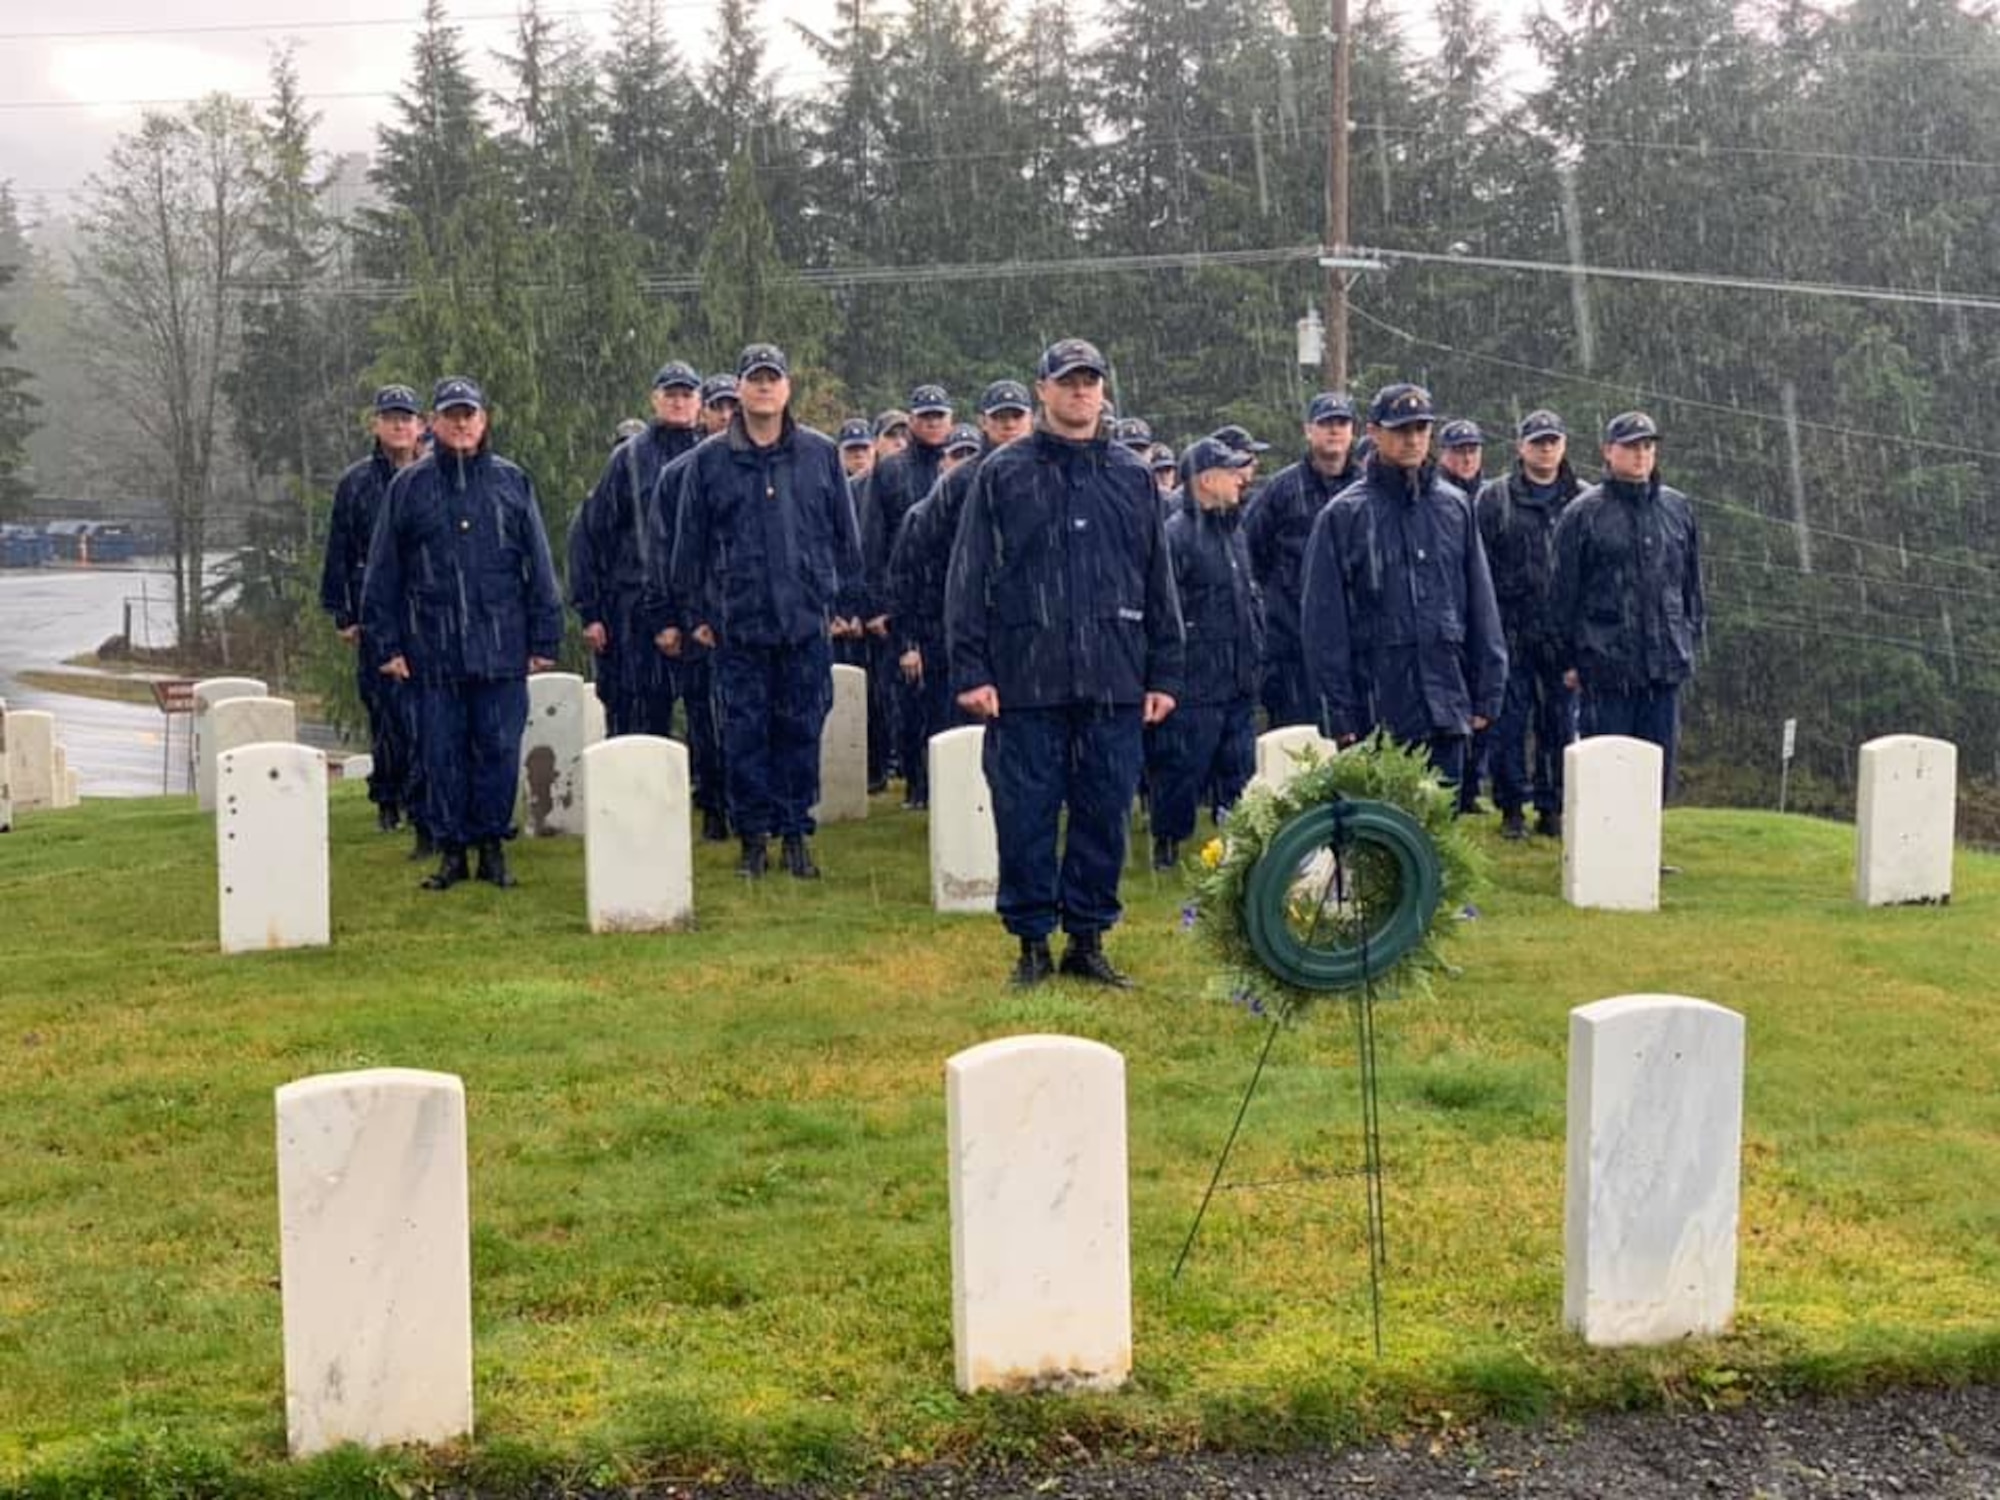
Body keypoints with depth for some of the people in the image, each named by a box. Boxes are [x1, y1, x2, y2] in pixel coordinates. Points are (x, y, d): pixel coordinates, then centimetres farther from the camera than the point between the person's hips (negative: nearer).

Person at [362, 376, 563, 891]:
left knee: (500, 749, 1)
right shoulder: (410, 487, 6)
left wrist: (544, 640, 3)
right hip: (434, 650, 0)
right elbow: (383, 573, 8)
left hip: (502, 648, 0)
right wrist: (389, 644, 2)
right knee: (442, 752, 4)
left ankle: (492, 844, 13)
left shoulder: (512, 483, 7)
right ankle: (451, 849, 13)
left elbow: (540, 567, 8)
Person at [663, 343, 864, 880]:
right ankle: (753, 836, 13)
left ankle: (796, 834, 15)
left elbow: (845, 534, 10)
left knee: (802, 731, 4)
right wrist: (695, 612, 5)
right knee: (745, 734, 3)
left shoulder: (821, 453, 5)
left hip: (806, 620, 0)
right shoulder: (709, 460, 3)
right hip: (737, 623, 0)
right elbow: (690, 543, 7)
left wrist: (846, 602, 7)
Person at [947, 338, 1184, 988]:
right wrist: (970, 671, -7)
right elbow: (969, 579, 1)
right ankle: (1032, 941, 14)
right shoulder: (1002, 474, 3)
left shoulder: (1133, 476, 12)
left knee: (1105, 813, 6)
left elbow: (1159, 582, 14)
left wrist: (1164, 674, 9)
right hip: (1026, 681, -2)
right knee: (1026, 817, 2)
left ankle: (1089, 939, 17)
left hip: (1113, 682, 3)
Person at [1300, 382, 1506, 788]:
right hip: (1376, 709, -3)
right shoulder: (1344, 515, -1)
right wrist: (1339, 711, -7)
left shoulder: (1453, 507, 10)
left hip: (1446, 705, 4)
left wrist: (1488, 692, 7)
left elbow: (1481, 605, 13)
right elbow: (1324, 620, -2)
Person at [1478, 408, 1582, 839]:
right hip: (1511, 631, -2)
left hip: (1563, 636, 2)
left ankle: (1553, 808, 15)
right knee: (1509, 721, 1)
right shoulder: (1495, 498, 3)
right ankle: (1512, 808, 10)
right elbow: (1479, 566, 0)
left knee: (1561, 723, 6)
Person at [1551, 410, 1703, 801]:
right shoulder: (1584, 512, -1)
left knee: (1658, 763, 6)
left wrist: (1691, 639, 14)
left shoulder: (1677, 508, 12)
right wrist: (1569, 658, -2)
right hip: (1606, 662, -4)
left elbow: (1691, 583, 19)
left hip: (1666, 662, 4)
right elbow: (1564, 592, 0)